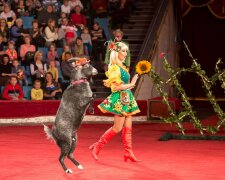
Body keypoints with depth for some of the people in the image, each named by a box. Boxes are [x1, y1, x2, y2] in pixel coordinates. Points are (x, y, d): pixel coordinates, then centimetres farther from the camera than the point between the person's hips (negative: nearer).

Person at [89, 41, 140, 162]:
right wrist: (130, 85, -11)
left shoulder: (121, 67, 15)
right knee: (117, 128, -5)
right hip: (119, 99, -9)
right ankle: (97, 147, 6)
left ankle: (128, 153, 9)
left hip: (126, 99, 9)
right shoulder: (114, 67, -13)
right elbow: (115, 86, -18)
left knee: (128, 127, 7)